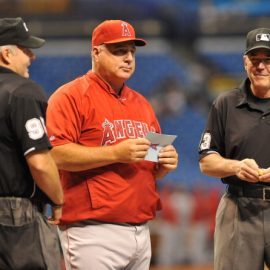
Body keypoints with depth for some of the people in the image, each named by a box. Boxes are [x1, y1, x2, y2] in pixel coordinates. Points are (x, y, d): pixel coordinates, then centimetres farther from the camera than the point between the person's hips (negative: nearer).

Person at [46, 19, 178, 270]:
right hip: (94, 232, -8)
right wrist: (116, 153, -20)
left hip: (141, 229, 8)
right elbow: (54, 155, -17)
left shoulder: (141, 103, 21)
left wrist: (164, 163, 4)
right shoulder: (71, 96, -4)